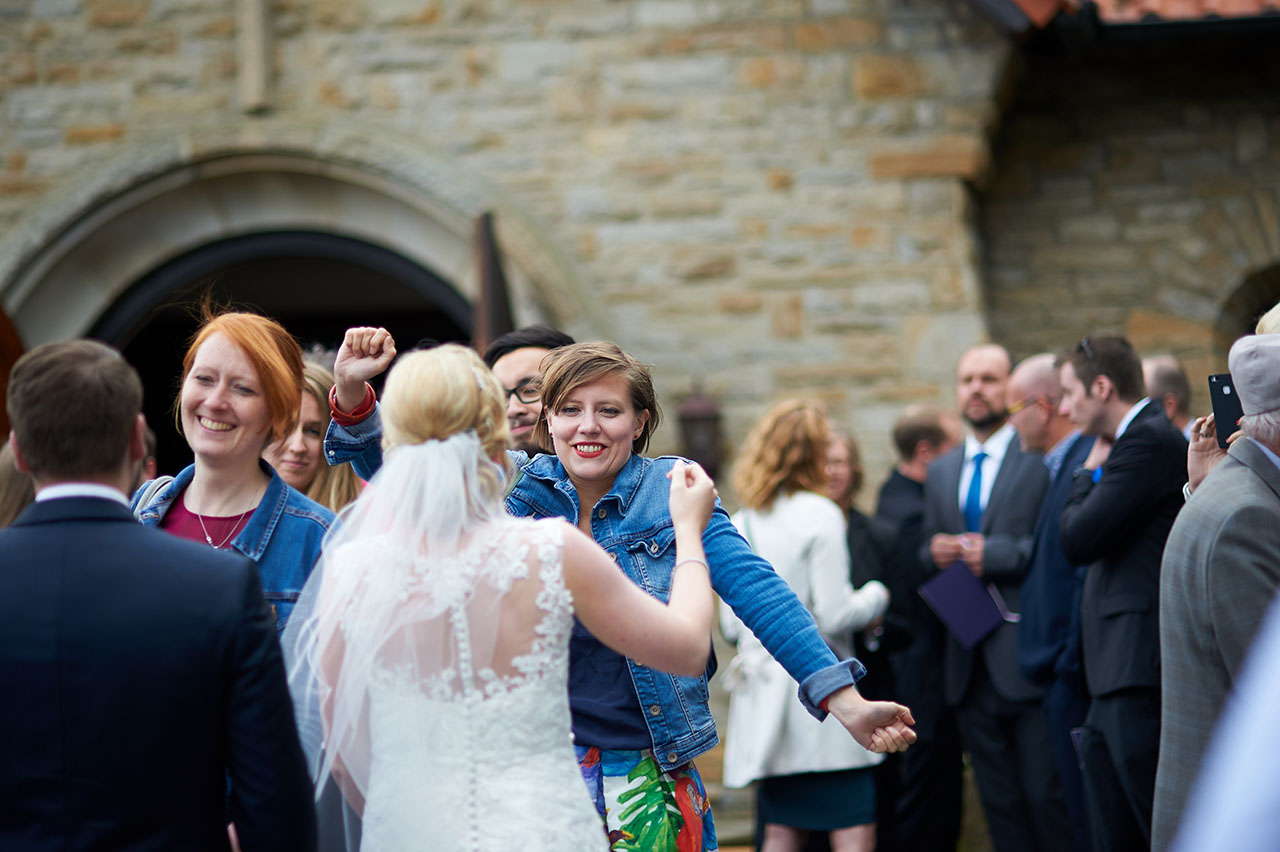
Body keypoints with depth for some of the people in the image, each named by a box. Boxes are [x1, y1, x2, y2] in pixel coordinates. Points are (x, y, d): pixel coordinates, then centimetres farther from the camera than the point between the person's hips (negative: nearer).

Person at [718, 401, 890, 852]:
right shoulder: (819, 515, -9)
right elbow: (834, 615, -14)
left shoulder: (738, 525, 9)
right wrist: (875, 597, 5)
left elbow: (730, 625, 12)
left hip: (761, 695, 7)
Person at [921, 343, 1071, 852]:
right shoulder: (941, 472, 18)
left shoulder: (1041, 458, -4)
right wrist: (935, 552, 1)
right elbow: (928, 554, 23)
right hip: (970, 664, 6)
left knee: (1046, 795, -5)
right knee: (999, 804, 9)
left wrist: (997, 553, -17)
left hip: (1027, 658, -6)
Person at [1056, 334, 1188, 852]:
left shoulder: (1150, 441, -11)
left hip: (1139, 678, -10)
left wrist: (1090, 471, -1)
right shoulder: (1136, 441, 19)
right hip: (1115, 685, 10)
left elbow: (1078, 540, -14)